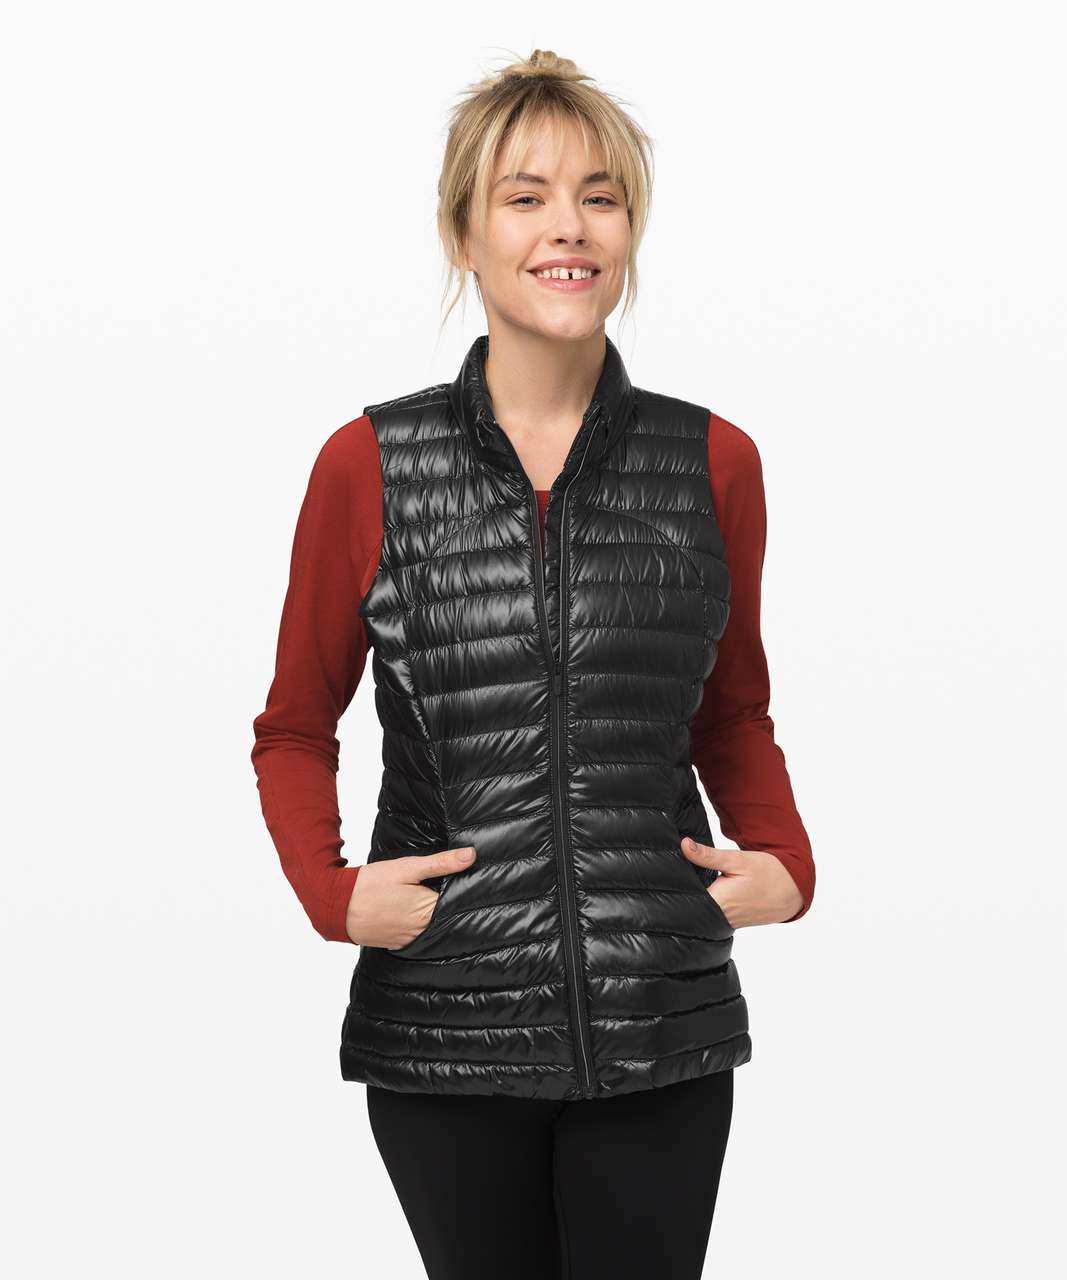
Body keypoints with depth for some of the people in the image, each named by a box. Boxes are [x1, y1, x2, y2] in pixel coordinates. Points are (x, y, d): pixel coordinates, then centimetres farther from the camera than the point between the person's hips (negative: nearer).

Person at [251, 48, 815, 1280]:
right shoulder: (368, 467, -2)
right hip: (445, 1028, -1)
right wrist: (332, 890, -9)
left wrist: (783, 861, 0)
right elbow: (295, 729, 8)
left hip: (662, 1033, 1)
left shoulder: (714, 463, 3)